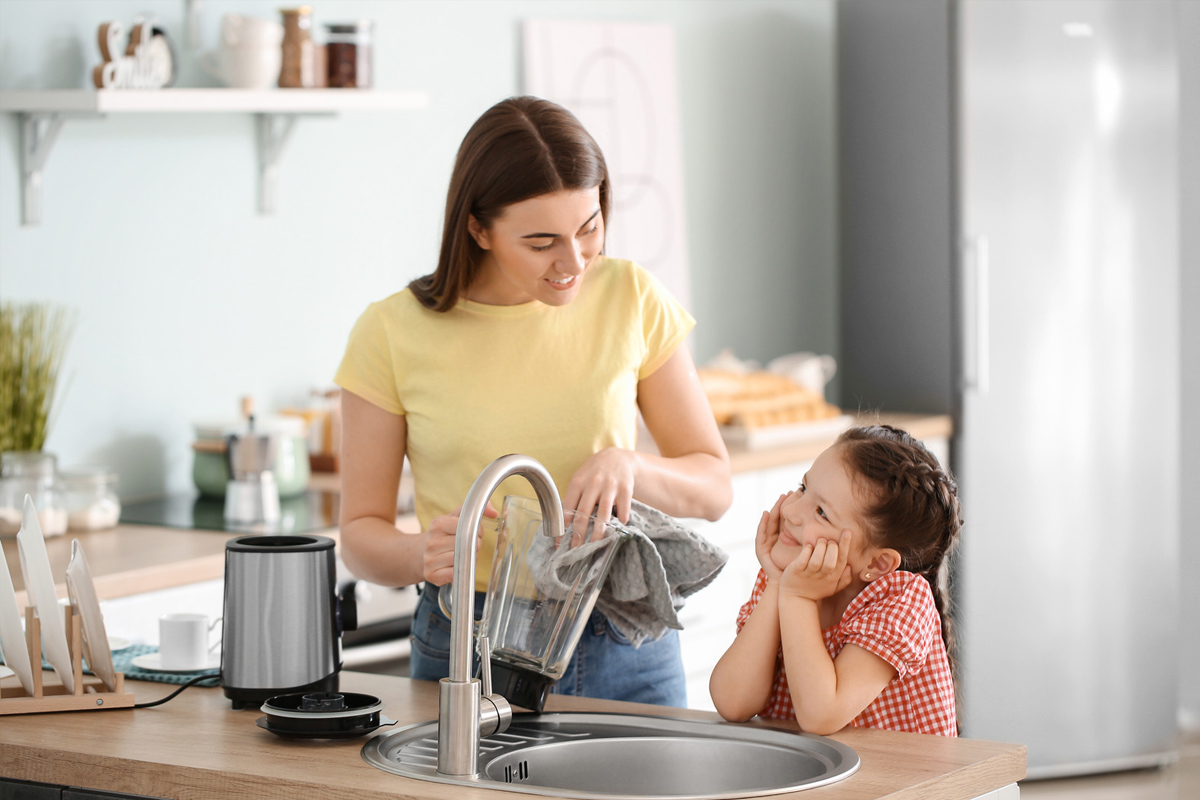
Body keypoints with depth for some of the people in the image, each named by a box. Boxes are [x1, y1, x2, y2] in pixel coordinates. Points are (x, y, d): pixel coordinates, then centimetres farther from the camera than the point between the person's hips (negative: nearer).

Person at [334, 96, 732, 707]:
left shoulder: (630, 300, -2)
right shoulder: (393, 334, -7)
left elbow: (713, 487, 3)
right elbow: (360, 536, -1)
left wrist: (631, 467, -18)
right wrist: (423, 553, -23)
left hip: (623, 652, 1)